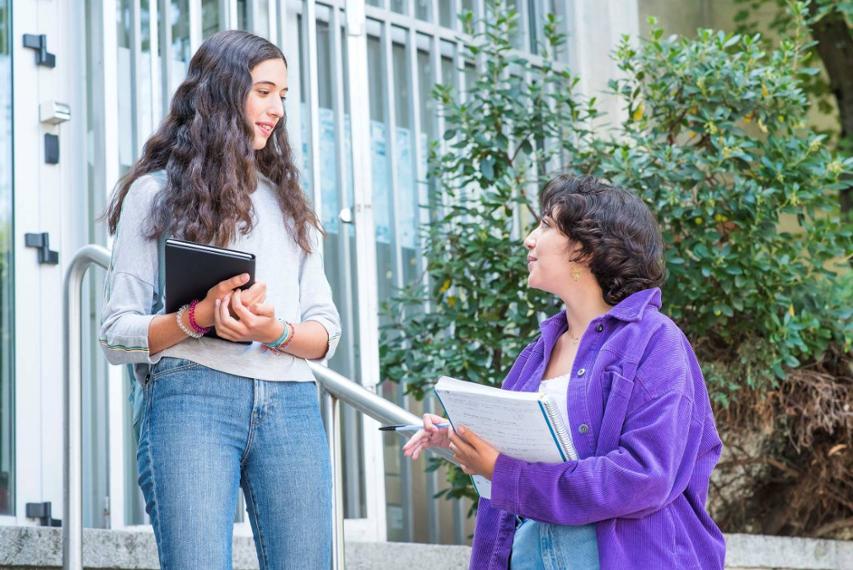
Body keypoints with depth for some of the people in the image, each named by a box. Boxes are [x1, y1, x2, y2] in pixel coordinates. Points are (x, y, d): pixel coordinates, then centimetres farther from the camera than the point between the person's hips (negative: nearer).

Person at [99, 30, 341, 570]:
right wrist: (197, 317, -14)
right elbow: (118, 334, 5)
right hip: (191, 399, -4)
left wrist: (275, 331, -7)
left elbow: (326, 331, 15)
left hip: (290, 405, 4)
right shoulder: (156, 192, 10)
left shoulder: (288, 201, 23)